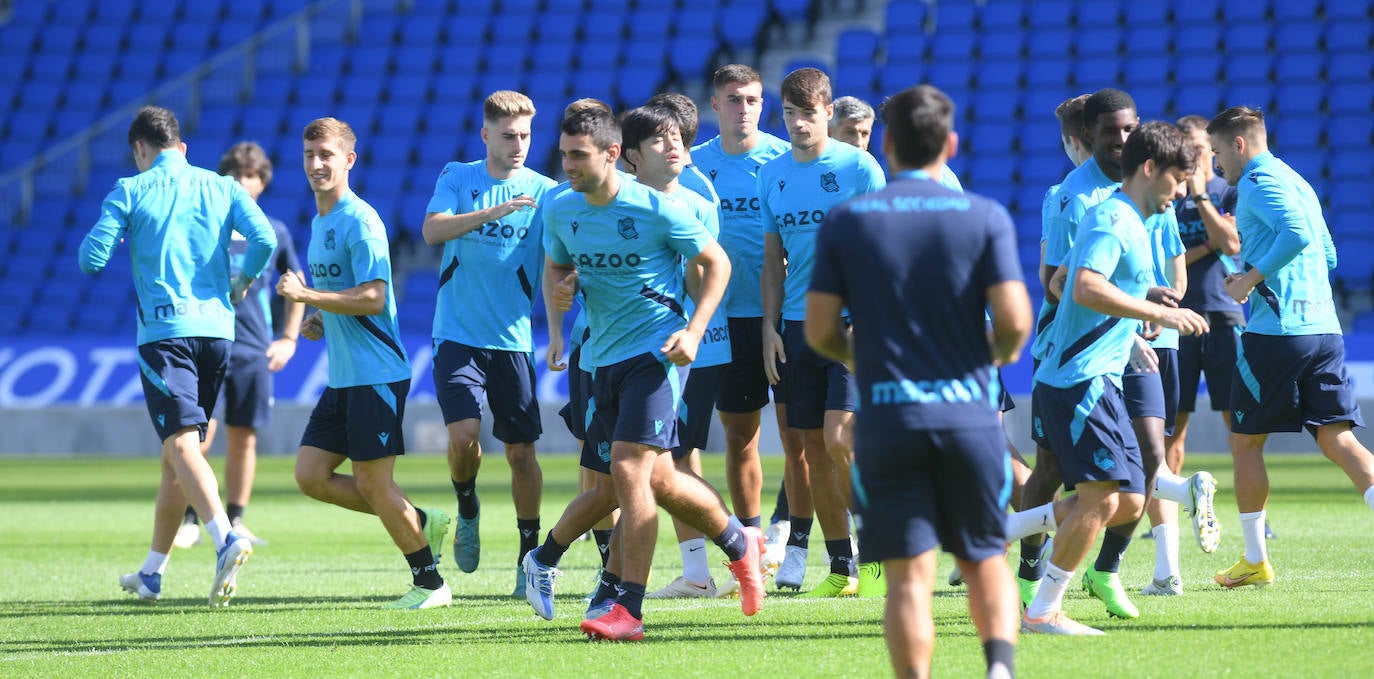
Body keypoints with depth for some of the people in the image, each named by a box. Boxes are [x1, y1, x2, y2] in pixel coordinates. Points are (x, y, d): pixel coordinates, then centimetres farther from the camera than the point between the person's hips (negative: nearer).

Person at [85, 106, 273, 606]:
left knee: (182, 445, -14)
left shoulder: (130, 192, 1)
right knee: (176, 452, 15)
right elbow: (264, 239, -4)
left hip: (164, 330, -5)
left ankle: (227, 539, -39)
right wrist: (241, 284, 13)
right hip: (217, 329, 5)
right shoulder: (222, 188, 10)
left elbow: (91, 260, -4)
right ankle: (152, 573, 23)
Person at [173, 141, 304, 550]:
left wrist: (289, 339, 15)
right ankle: (189, 520, -5)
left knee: (243, 438, 4)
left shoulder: (274, 234, 10)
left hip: (253, 350, 3)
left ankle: (234, 522, 13)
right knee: (202, 429, -14)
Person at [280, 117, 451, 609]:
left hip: (376, 375, -9)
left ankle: (430, 583, 8)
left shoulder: (359, 221, -13)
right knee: (311, 476, 4)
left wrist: (305, 295, -23)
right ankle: (422, 523, 15)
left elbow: (372, 297, -21)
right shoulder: (321, 221, 16)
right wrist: (319, 320, 9)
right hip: (341, 379, 9)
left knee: (373, 483, -5)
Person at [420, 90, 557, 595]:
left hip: (513, 340, 1)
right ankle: (467, 511, 12)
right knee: (463, 434, -17)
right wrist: (491, 212, -29)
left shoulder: (544, 192, 3)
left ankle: (530, 553, 17)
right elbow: (432, 230, -15)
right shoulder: (457, 178, 2)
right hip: (457, 335, -1)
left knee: (521, 449, 2)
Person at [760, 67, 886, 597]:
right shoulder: (772, 175, 11)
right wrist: (769, 327, 8)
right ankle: (841, 567, 11)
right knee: (814, 448, 4)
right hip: (798, 325, 5)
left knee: (839, 439, -16)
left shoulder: (859, 167, -4)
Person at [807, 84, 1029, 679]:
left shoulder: (844, 222, 2)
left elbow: (819, 331, 0)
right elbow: (1015, 321, -8)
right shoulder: (986, 217, 0)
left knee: (909, 578, 0)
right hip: (968, 410, 0)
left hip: (886, 417, 0)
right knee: (983, 560, 12)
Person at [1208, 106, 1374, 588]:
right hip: (1323, 327, 8)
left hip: (1275, 331, -8)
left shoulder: (1258, 181, -6)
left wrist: (1251, 279, -15)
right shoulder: (1297, 182, 21)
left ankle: (1255, 562, 12)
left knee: (1245, 441, 7)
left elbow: (1296, 234, -23)